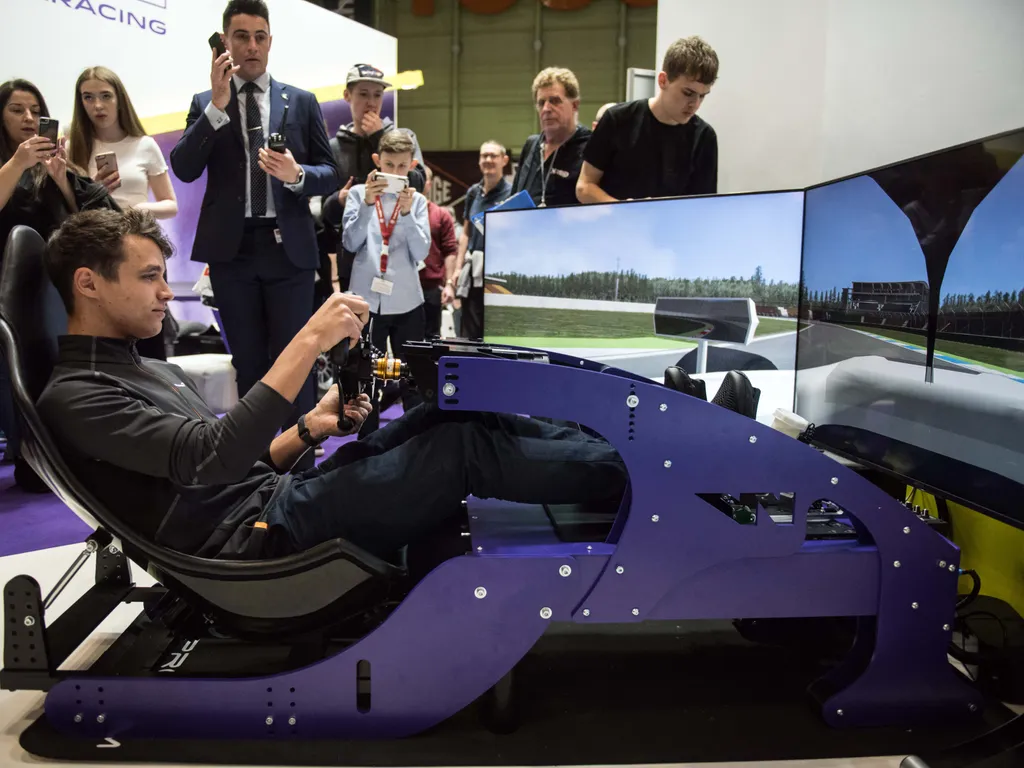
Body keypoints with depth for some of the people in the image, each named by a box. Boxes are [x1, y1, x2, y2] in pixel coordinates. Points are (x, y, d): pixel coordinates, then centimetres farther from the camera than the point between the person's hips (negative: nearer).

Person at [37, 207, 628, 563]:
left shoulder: (154, 369, 21)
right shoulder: (74, 397, -8)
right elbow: (210, 460, -23)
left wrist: (308, 431, 0)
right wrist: (308, 344, -25)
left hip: (277, 495, 8)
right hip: (254, 534, -8)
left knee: (452, 412, -5)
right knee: (461, 448, -17)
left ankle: (594, 449, 3)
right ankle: (615, 474, -3)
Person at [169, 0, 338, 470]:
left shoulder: (301, 101, 8)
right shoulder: (204, 104, 8)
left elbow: (331, 173, 6)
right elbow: (184, 168, -5)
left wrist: (296, 175, -15)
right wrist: (217, 105, -14)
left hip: (288, 247, -1)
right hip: (231, 249, 1)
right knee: (247, 361, 9)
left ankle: (301, 456, 7)